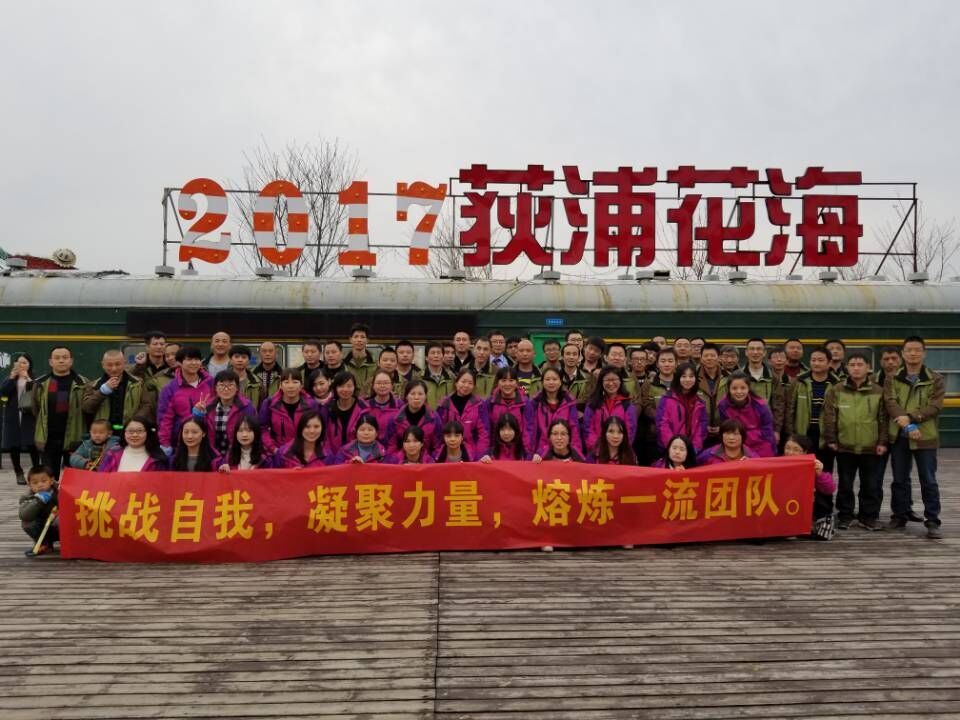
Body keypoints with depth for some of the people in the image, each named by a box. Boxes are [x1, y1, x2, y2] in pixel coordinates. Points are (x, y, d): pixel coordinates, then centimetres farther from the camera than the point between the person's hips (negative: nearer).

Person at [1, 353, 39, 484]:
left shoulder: (34, 379, 1)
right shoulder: (10, 379, 9)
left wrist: (29, 379, -20)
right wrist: (12, 377, -15)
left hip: (30, 417, -3)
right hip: (13, 417, 3)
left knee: (32, 445, -6)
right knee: (13, 445, 6)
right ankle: (19, 473, 17)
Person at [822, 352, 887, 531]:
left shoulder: (878, 391, 2)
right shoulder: (836, 390, 0)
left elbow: (883, 419, 4)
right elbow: (829, 417, -1)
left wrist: (882, 442, -1)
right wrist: (831, 439, -4)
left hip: (870, 447, 0)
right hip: (844, 446, 0)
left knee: (871, 485, 7)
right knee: (845, 484, 9)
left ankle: (869, 516, 21)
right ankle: (844, 516, 20)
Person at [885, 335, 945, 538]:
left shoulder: (935, 379, 3)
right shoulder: (892, 380, 6)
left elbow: (935, 406, -8)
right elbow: (890, 403, -7)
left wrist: (910, 417, -22)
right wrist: (907, 426, -20)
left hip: (926, 437, -2)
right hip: (899, 437, 2)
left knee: (928, 481, 1)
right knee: (900, 479, 10)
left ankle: (932, 521, 7)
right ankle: (900, 515, 23)